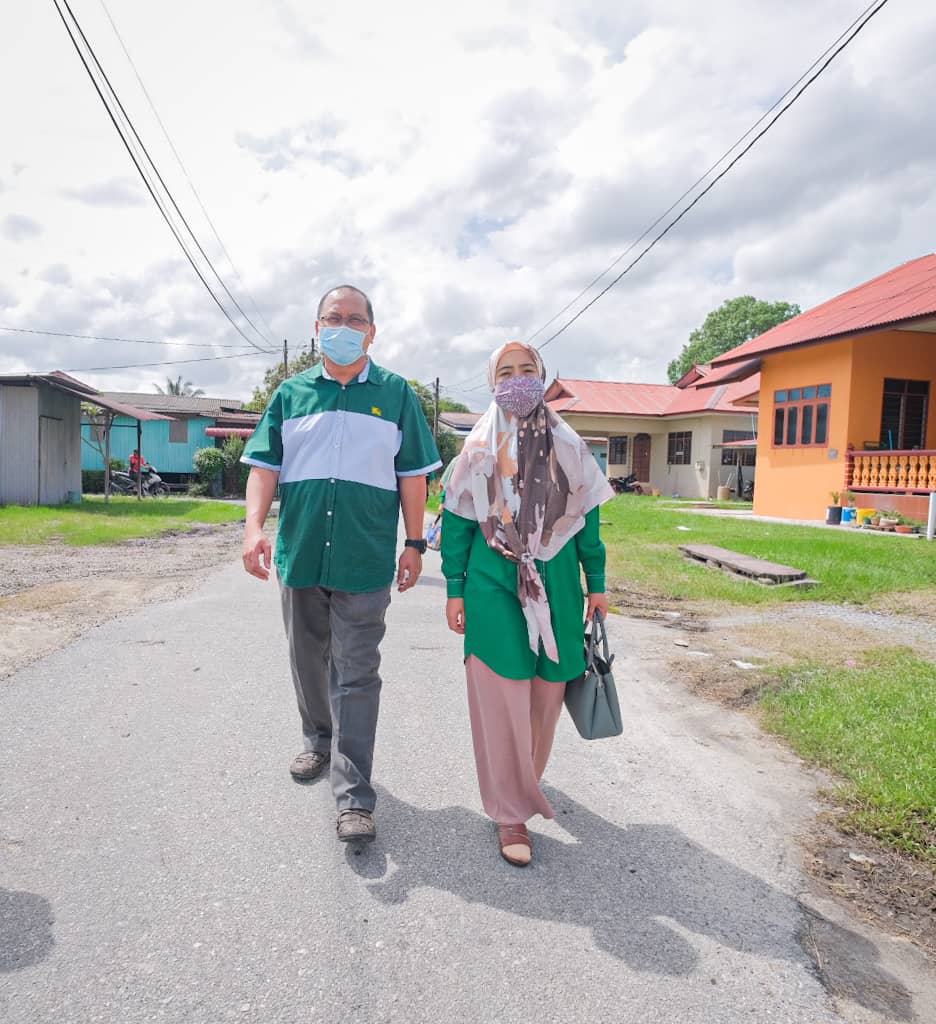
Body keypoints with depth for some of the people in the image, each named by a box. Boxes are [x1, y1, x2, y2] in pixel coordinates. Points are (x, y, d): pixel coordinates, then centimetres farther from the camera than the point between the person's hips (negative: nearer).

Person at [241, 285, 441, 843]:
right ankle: (319, 741, 43)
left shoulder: (396, 394, 4)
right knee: (309, 663, 19)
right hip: (300, 555, 4)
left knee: (356, 677, -2)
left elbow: (413, 475, 4)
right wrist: (255, 526, -10)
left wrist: (415, 543, 0)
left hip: (366, 561, -3)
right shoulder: (292, 392, 9)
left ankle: (354, 799, 4)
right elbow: (265, 464, 5)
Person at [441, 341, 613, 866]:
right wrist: (455, 591, 0)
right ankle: (511, 812, 12)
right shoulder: (478, 448, 2)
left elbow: (587, 517, 9)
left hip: (556, 585, 2)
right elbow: (457, 521, 3)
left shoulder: (568, 445, 5)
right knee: (501, 697, -2)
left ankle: (525, 778, 39)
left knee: (546, 692, 11)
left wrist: (596, 584, 8)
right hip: (494, 585, -2)